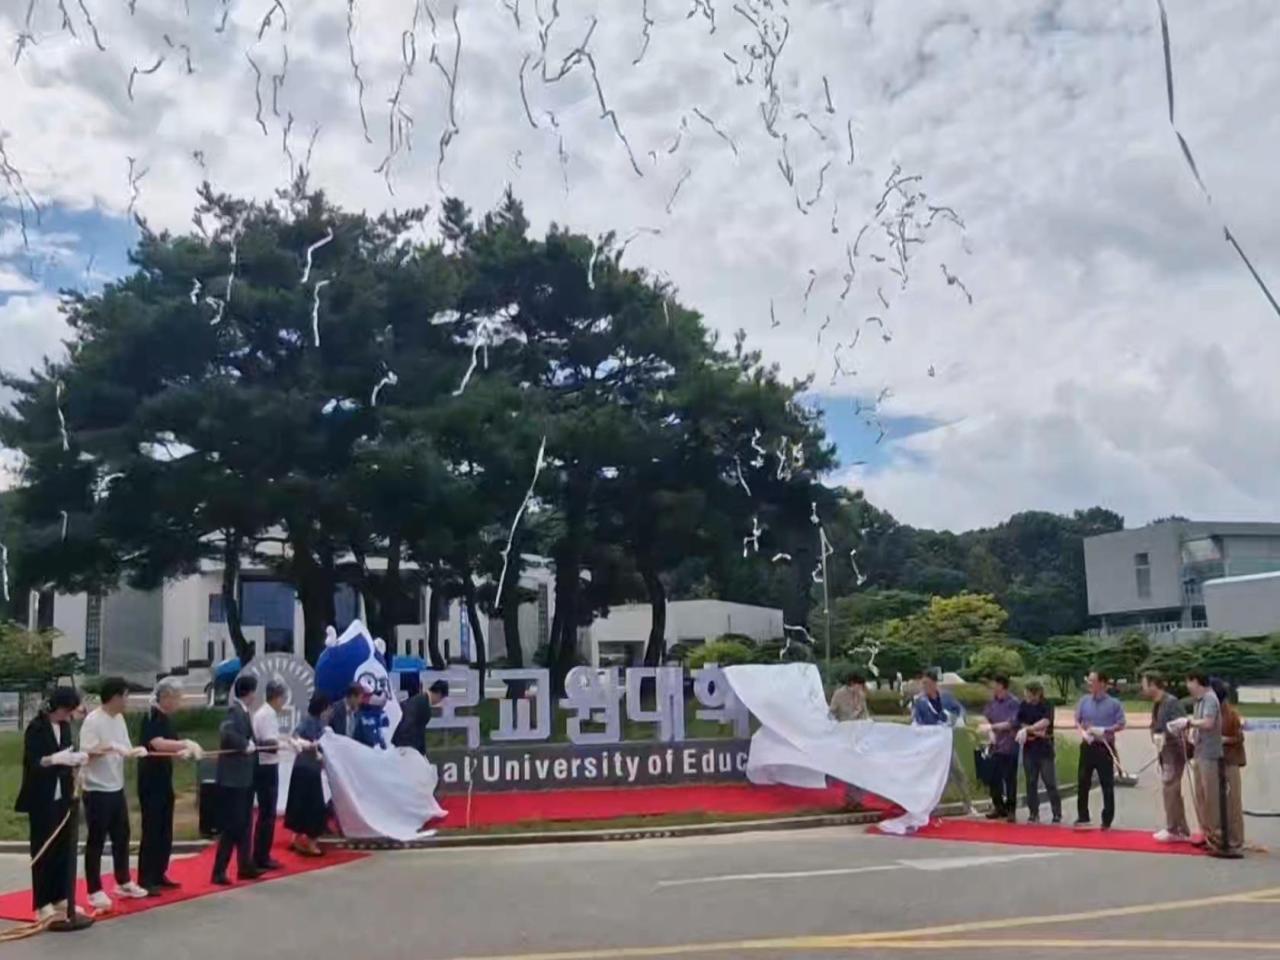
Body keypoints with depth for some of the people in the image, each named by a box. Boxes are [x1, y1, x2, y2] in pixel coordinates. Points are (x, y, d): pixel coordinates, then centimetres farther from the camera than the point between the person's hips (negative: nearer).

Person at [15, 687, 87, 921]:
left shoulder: (64, 725, 8)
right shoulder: (36, 727, -13)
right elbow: (31, 763, -20)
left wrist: (76, 758, -10)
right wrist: (54, 759, -36)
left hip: (62, 797, 7)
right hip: (41, 799, -6)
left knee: (65, 848, 9)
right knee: (43, 851, -1)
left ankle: (60, 898, 18)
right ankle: (43, 904, 5)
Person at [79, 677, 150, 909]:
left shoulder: (119, 719, 9)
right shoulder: (93, 720, -16)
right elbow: (86, 753, -22)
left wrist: (136, 751, -9)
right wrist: (109, 747, -32)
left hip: (117, 788, 8)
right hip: (97, 790, -8)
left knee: (121, 837, 17)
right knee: (96, 841, 1)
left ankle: (123, 882, 30)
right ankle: (95, 891, 9)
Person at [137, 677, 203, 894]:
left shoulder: (167, 718, 12)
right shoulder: (151, 717, -14)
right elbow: (158, 744, -29)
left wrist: (185, 752, -5)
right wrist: (186, 744, -33)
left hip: (164, 780, 9)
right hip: (151, 781, -9)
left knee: (165, 832, 13)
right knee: (151, 831, -6)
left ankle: (159, 876, 22)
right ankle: (145, 881, -1)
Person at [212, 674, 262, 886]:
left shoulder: (245, 711, 12)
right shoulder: (235, 710, -18)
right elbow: (226, 731, -35)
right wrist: (245, 745, -25)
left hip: (245, 777, 10)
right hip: (233, 778, -10)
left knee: (244, 824, 16)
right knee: (232, 825, -4)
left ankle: (245, 866, 25)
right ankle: (219, 871, 3)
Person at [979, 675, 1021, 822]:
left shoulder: (1014, 703, -10)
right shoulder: (992, 701, 7)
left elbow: (1011, 723, -16)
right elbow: (985, 717, 12)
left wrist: (991, 727, -18)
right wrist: (990, 733, -4)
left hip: (1009, 747, -5)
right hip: (995, 745, 5)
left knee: (1010, 779, 0)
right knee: (994, 778, 8)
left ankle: (1011, 810, 9)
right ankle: (998, 807, 22)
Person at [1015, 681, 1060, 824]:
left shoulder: (1047, 706, -7)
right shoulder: (1024, 705, 3)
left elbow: (1045, 722, -22)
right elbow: (1020, 725, 0)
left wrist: (1028, 729, -27)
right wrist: (1036, 732, -12)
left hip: (1045, 749, -3)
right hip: (1029, 749, 3)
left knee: (1050, 783, -1)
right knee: (1031, 782, 7)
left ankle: (1057, 814, 6)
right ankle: (1033, 813, 15)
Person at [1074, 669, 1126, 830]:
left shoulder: (1114, 703, -6)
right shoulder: (1084, 700, 4)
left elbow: (1121, 724, -5)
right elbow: (1077, 721, 10)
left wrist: (1104, 730, -19)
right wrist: (1083, 732, -10)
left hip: (1105, 747, -3)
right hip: (1088, 746, 3)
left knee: (1107, 785, 3)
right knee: (1083, 782, 6)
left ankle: (1107, 821, 11)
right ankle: (1083, 817, 16)